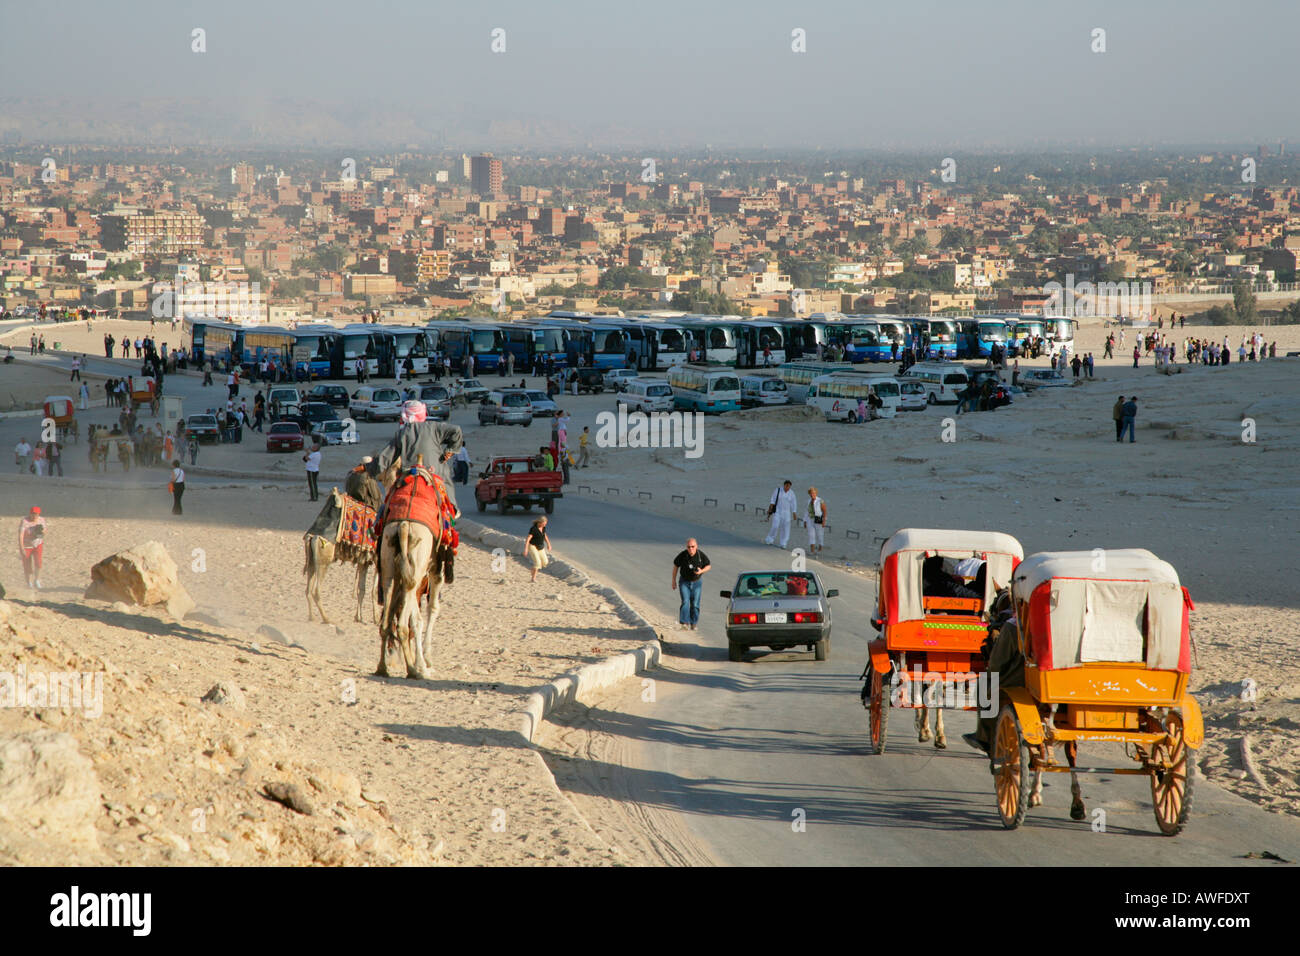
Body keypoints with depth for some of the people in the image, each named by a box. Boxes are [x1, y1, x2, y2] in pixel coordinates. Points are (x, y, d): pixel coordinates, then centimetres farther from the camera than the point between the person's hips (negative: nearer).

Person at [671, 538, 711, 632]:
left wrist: (701, 571, -21)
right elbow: (675, 566, -1)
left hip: (696, 582, 1)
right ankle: (684, 622, -19)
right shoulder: (682, 555, -16)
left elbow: (708, 566, 0)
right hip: (684, 582, -1)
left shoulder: (701, 555, -14)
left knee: (695, 604, 2)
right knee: (685, 602, -16)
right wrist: (674, 581, 2)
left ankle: (693, 624, 15)